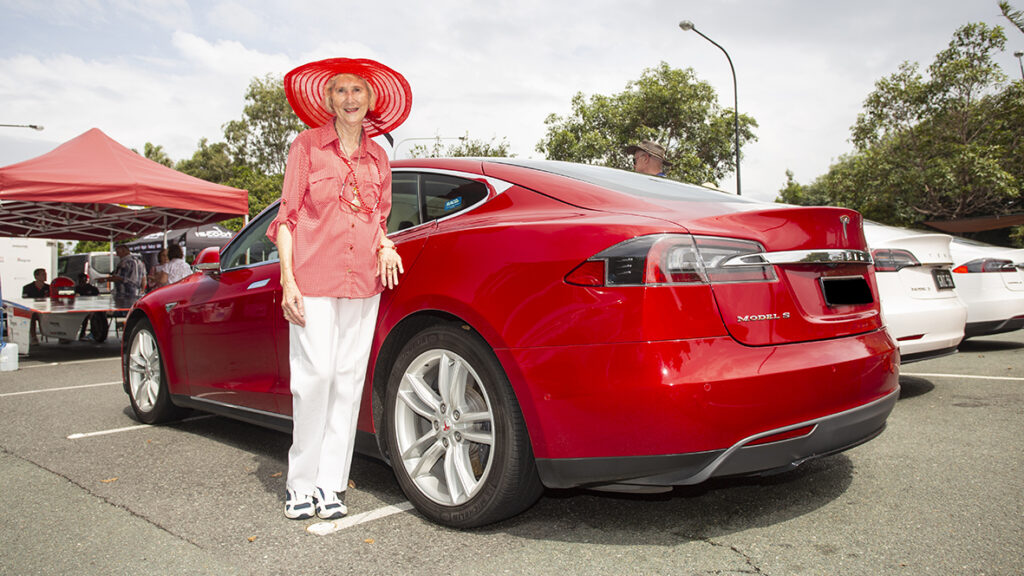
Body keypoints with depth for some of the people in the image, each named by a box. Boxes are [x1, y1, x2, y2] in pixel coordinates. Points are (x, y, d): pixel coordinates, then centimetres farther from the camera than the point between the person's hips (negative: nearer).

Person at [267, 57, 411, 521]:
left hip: (363, 279, 4)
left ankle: (330, 483, 10)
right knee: (315, 374, -9)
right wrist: (288, 279, -7)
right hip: (314, 275, -3)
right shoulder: (307, 145, 6)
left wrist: (385, 245, 1)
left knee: (349, 378, 1)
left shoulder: (377, 157, 16)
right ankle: (301, 481, 7)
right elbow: (287, 215, 2)